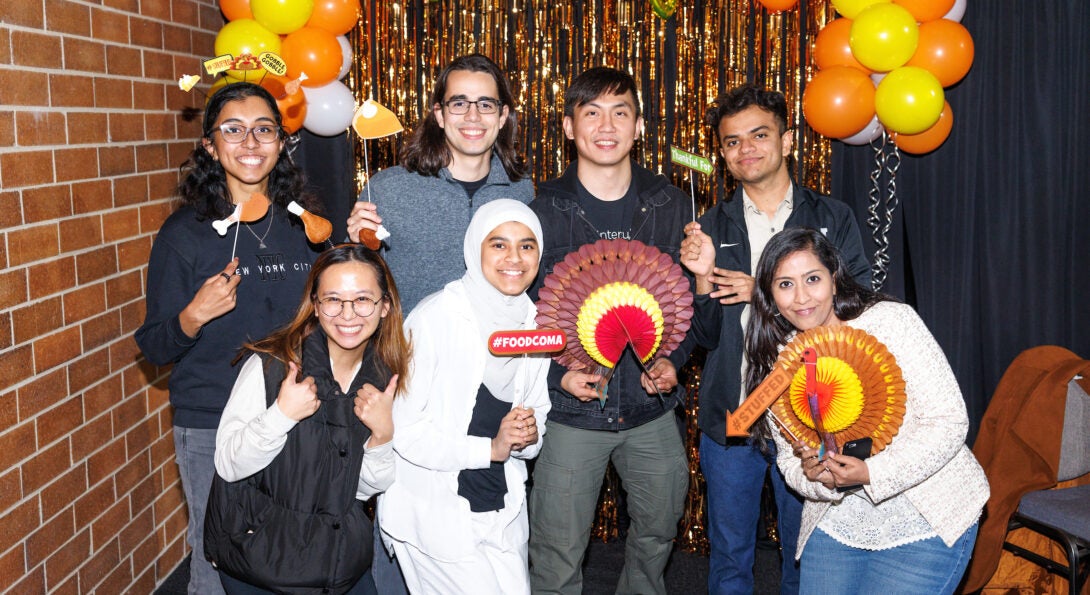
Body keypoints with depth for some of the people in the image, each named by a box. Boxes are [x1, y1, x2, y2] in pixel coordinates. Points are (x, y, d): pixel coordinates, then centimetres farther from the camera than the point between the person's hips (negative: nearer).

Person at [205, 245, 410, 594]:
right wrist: (282, 415, -31)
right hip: (259, 550, -4)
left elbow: (366, 487, -1)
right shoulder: (272, 365, -20)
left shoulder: (386, 378, -6)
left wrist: (383, 434, -19)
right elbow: (228, 465, -17)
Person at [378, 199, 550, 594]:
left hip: (503, 510, 6)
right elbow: (403, 428, -17)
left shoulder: (538, 324, 3)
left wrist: (529, 435, -9)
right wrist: (490, 448, -20)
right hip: (434, 512, -6)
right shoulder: (435, 318, -17)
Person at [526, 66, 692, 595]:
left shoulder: (670, 204, 1)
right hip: (571, 411, -3)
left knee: (659, 529, 21)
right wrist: (557, 373, -15)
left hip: (651, 407, 3)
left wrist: (671, 359, -8)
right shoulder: (543, 209, -6)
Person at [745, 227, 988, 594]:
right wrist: (816, 479, -18)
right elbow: (788, 459, 5)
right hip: (836, 523, 5)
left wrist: (874, 473, -28)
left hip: (927, 521, -4)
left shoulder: (890, 321, -15)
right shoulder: (778, 359, -1)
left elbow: (950, 421, -18)